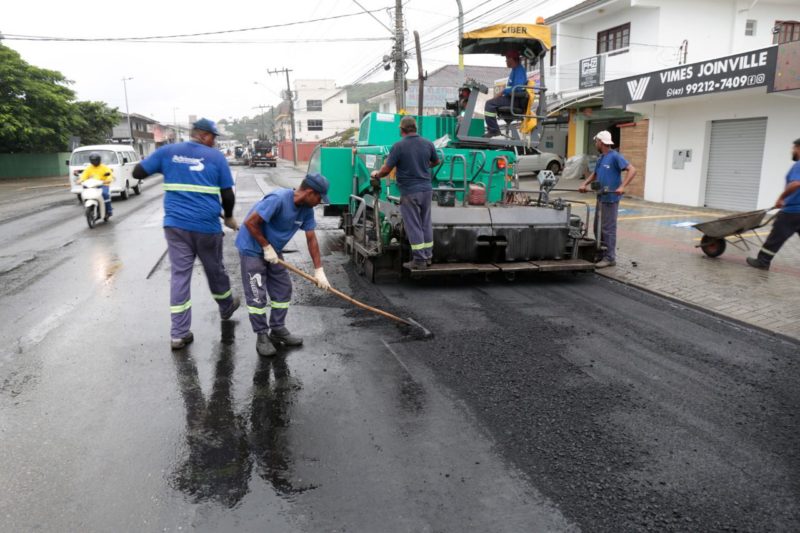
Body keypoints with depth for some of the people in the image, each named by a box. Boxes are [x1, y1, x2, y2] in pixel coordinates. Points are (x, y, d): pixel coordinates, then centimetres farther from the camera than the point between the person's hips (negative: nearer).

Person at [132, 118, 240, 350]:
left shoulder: (167, 151, 6)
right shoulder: (216, 157, 0)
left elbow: (137, 173, 10)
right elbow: (228, 195, 0)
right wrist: (229, 217, 18)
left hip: (175, 225, 2)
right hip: (207, 226, -2)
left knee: (179, 275, 4)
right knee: (215, 270, 18)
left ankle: (179, 334, 3)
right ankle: (226, 308, 43)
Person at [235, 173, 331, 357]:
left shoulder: (306, 209, -7)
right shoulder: (278, 199, -30)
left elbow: (311, 239, -1)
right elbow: (250, 222, -27)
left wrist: (319, 270, -4)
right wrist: (266, 247, -19)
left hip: (273, 250, 8)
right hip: (252, 249, -8)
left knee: (283, 289, 8)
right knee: (257, 294, -4)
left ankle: (278, 330, 20)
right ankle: (262, 336, 8)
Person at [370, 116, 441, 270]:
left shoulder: (399, 146, -12)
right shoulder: (428, 143, 3)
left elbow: (386, 169, -10)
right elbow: (436, 161, 20)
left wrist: (376, 174, 11)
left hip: (409, 192, -5)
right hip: (426, 189, 5)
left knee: (413, 226, 0)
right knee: (426, 224, 13)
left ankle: (419, 260, 2)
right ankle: (427, 256, 19)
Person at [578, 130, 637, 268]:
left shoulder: (615, 156, -13)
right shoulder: (601, 158, 13)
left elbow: (632, 170, -19)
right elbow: (595, 174, 27)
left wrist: (622, 187, -30)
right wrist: (585, 184, 11)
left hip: (611, 198, -9)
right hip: (601, 197, 9)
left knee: (608, 229, -4)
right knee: (598, 228, 14)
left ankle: (610, 258, 3)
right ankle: (601, 253, 26)